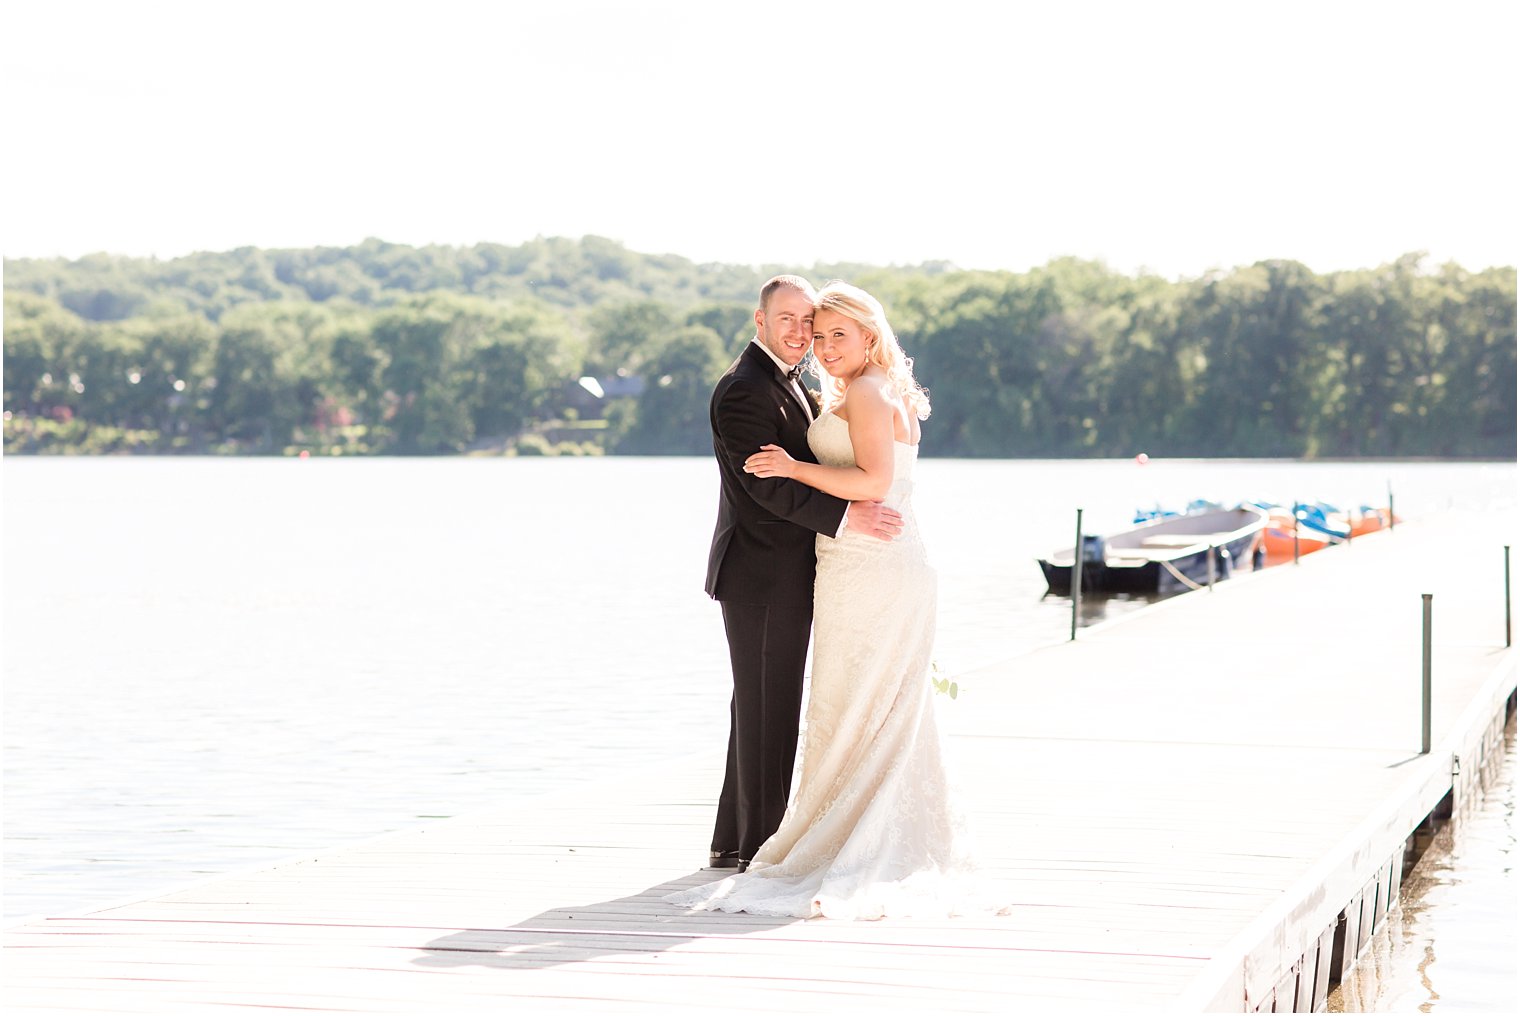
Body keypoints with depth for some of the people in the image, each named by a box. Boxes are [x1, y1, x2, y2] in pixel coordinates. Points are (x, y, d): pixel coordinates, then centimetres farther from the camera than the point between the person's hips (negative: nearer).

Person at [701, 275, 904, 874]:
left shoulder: (788, 381, 15)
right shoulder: (744, 391, -17)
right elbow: (767, 485, -24)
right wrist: (845, 517, -30)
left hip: (782, 575, 10)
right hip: (763, 576, -10)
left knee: (760, 707, 15)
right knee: (768, 710, -3)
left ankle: (733, 841, 22)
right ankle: (760, 846, 4)